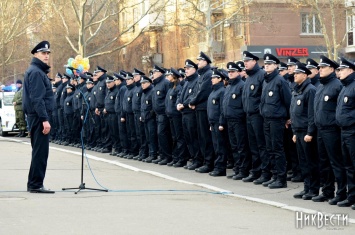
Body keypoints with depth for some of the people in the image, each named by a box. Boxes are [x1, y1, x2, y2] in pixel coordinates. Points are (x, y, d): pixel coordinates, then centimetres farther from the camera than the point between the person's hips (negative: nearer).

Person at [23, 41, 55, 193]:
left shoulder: (38, 71, 19)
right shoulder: (36, 72, -12)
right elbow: (37, 98, -20)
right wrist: (44, 119, -24)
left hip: (36, 116, 10)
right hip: (39, 116, -10)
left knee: (39, 151, 13)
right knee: (41, 151, -8)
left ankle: (33, 184, 17)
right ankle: (36, 185, -6)